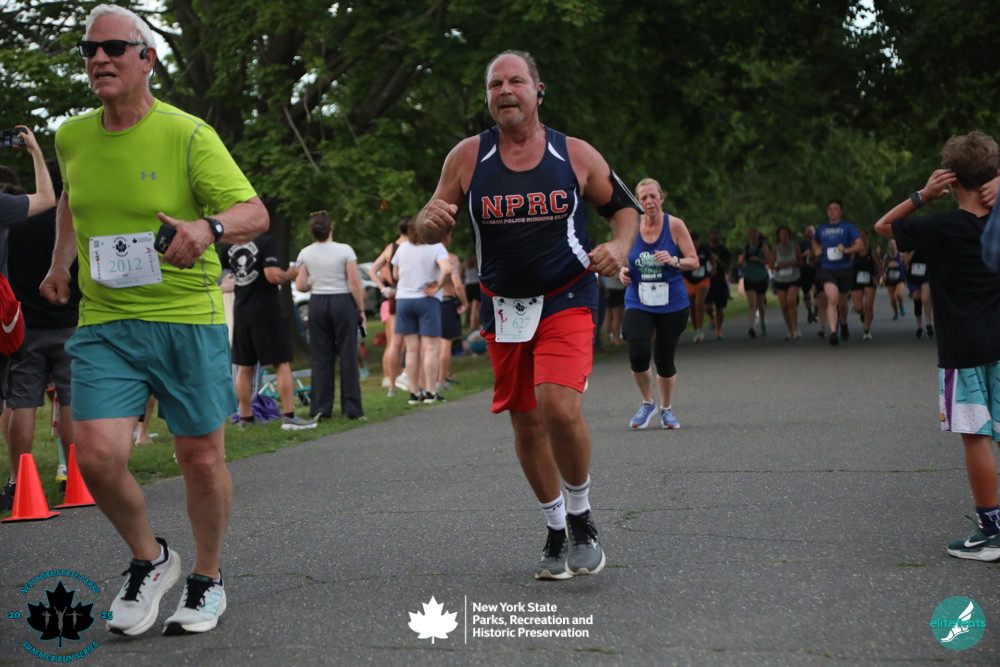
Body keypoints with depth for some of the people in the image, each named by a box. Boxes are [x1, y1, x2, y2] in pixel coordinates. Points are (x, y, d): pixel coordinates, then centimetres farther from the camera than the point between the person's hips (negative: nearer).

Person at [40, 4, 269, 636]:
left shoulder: (188, 134, -9)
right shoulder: (72, 137, 7)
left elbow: (255, 212, -13)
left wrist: (208, 228, -33)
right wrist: (61, 263, 21)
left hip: (188, 318, -3)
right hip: (104, 323, 3)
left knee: (201, 456, 5)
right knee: (97, 456, -11)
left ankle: (208, 578, 29)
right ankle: (150, 558, 17)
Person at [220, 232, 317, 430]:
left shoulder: (226, 245, 4)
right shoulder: (266, 242, -12)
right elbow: (273, 275, -22)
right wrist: (289, 274, -3)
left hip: (241, 315, 5)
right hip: (268, 314, -5)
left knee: (244, 368, 12)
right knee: (282, 364, -1)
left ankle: (245, 417, 16)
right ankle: (289, 416, -5)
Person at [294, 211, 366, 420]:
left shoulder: (305, 254, 1)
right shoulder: (345, 250, -7)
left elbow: (300, 286, -1)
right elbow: (355, 284, -9)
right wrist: (361, 309, 0)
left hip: (317, 303, 3)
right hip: (343, 301, -3)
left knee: (320, 357, 7)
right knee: (348, 355, 3)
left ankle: (320, 408, 6)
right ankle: (352, 408, 4)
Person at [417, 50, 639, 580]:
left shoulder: (575, 155, -2)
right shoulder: (467, 157, 0)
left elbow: (624, 207, 11)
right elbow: (432, 227, 6)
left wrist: (619, 246, -10)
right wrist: (432, 219, -18)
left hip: (566, 302, -2)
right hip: (503, 307, 3)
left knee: (560, 407, -21)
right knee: (526, 422, 8)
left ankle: (580, 514, 4)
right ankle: (556, 531, 28)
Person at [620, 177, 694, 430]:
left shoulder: (675, 225, -4)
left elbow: (694, 261, -3)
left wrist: (674, 261, -22)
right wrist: (623, 270, -7)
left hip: (672, 304, -1)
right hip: (638, 303, 1)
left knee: (665, 360, 4)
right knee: (638, 355, -17)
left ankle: (666, 409, 28)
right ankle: (647, 403, 9)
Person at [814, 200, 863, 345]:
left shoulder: (848, 227, 2)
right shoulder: (821, 229, 11)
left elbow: (859, 245, -7)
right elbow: (815, 241, 32)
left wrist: (846, 250, -24)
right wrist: (817, 250, 11)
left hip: (844, 269, 0)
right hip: (827, 269, 0)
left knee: (842, 303, 12)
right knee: (832, 299, -20)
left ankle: (843, 324, 43)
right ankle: (833, 332, -26)